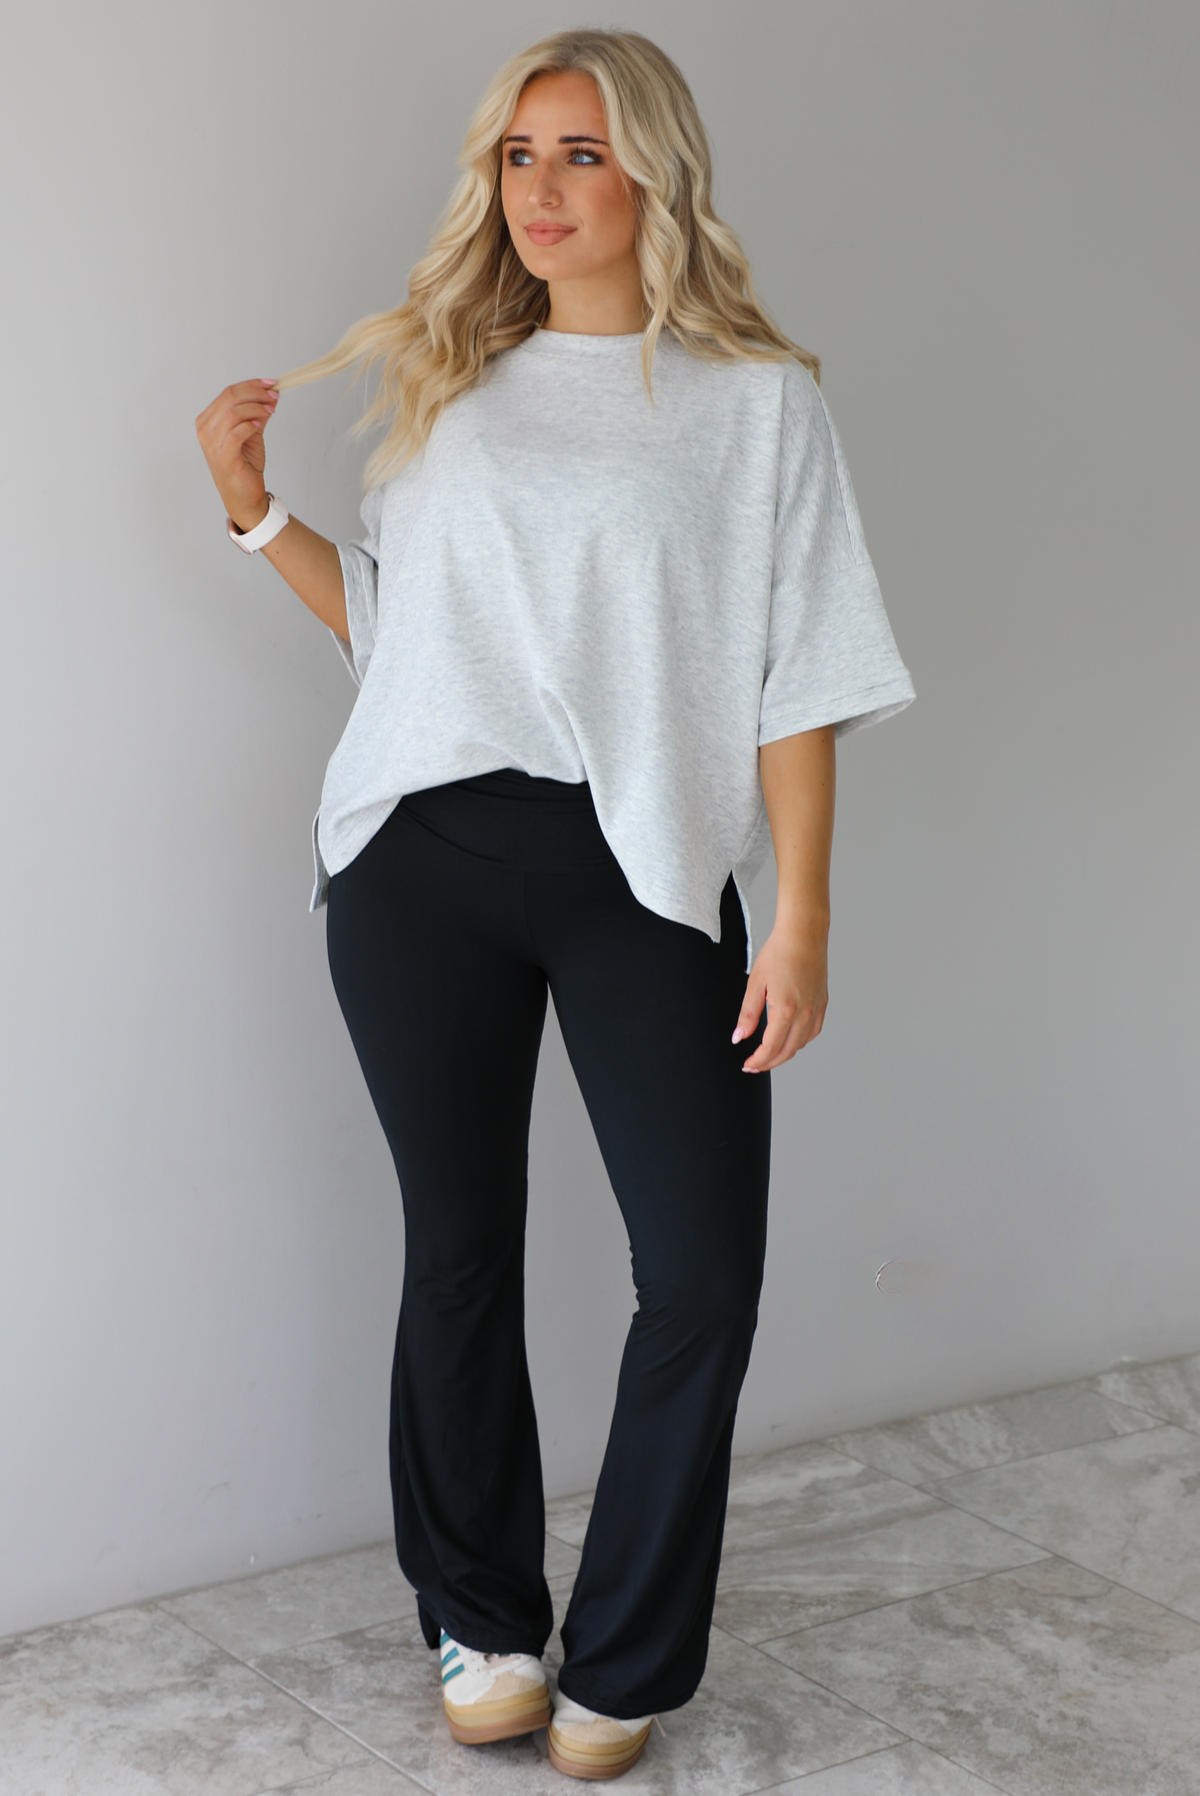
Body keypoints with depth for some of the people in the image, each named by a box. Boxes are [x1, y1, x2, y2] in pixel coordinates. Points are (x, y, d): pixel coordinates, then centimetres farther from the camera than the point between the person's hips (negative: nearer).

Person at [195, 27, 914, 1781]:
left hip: (644, 866, -2)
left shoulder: (756, 398, 4)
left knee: (704, 1274, -5)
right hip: (424, 858, 3)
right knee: (461, 1253, 8)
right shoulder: (450, 382, 15)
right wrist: (256, 509, 7)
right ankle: (481, 1619, 26)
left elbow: (797, 683, -1)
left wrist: (804, 919, -7)